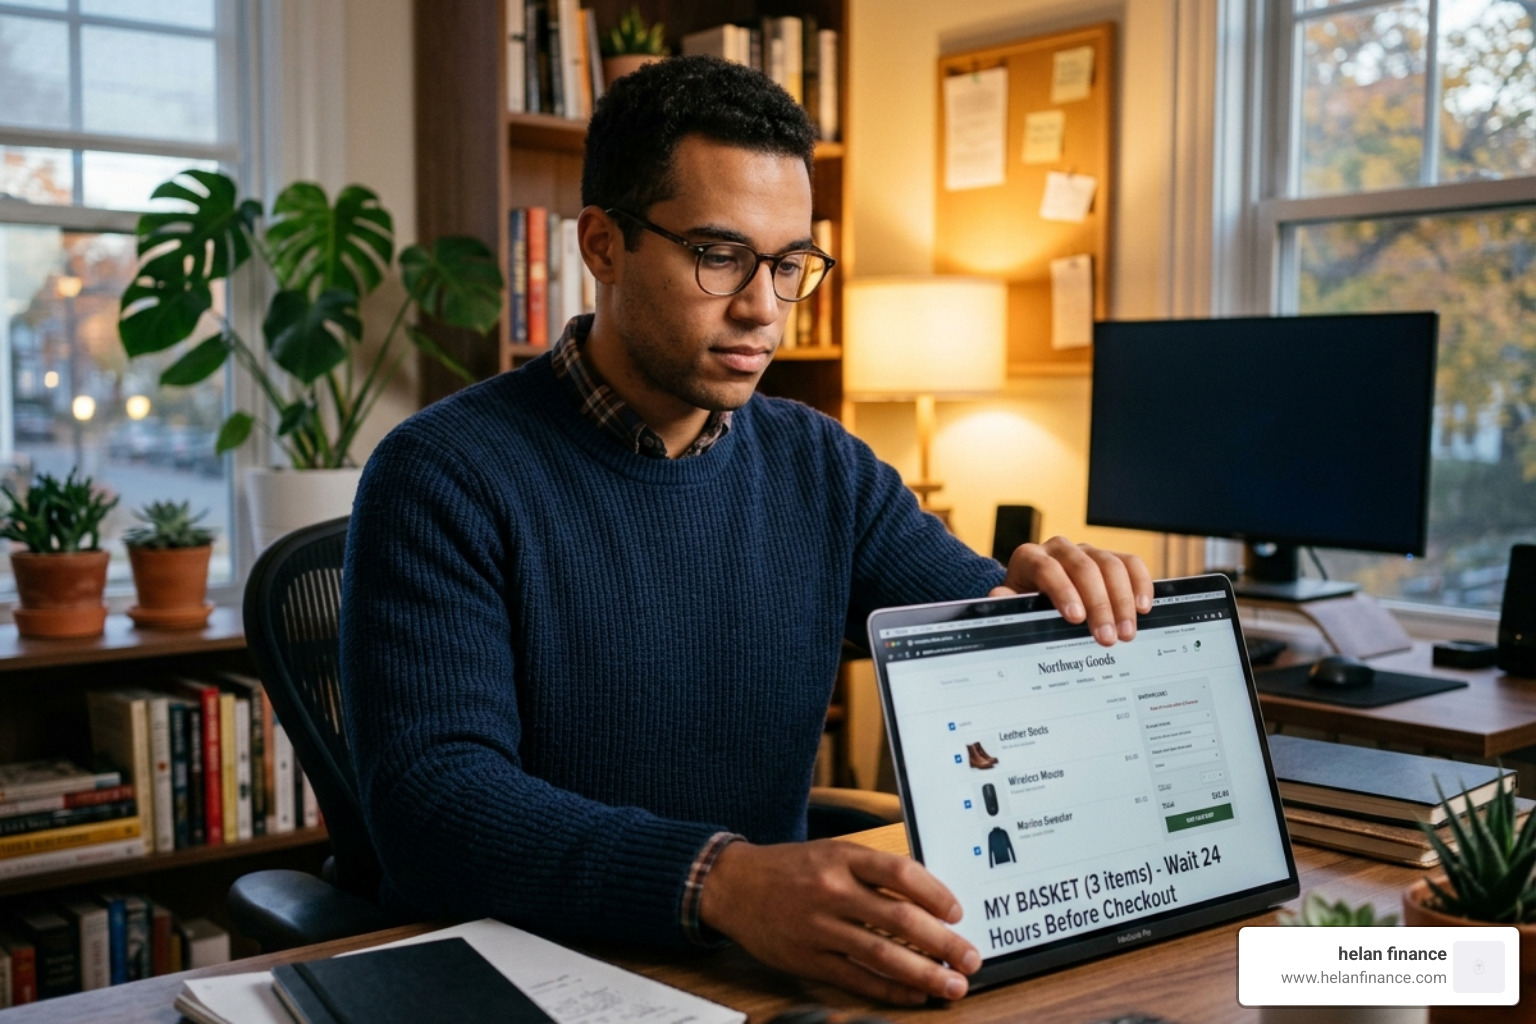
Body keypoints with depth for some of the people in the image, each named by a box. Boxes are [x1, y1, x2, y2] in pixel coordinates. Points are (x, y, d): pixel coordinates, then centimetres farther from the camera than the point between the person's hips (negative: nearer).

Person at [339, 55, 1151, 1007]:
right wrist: (722, 882, -35)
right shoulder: (446, 476, -10)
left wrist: (1054, 607, -15)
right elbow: (430, 797, -20)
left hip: (762, 964, 5)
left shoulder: (824, 472, 7)